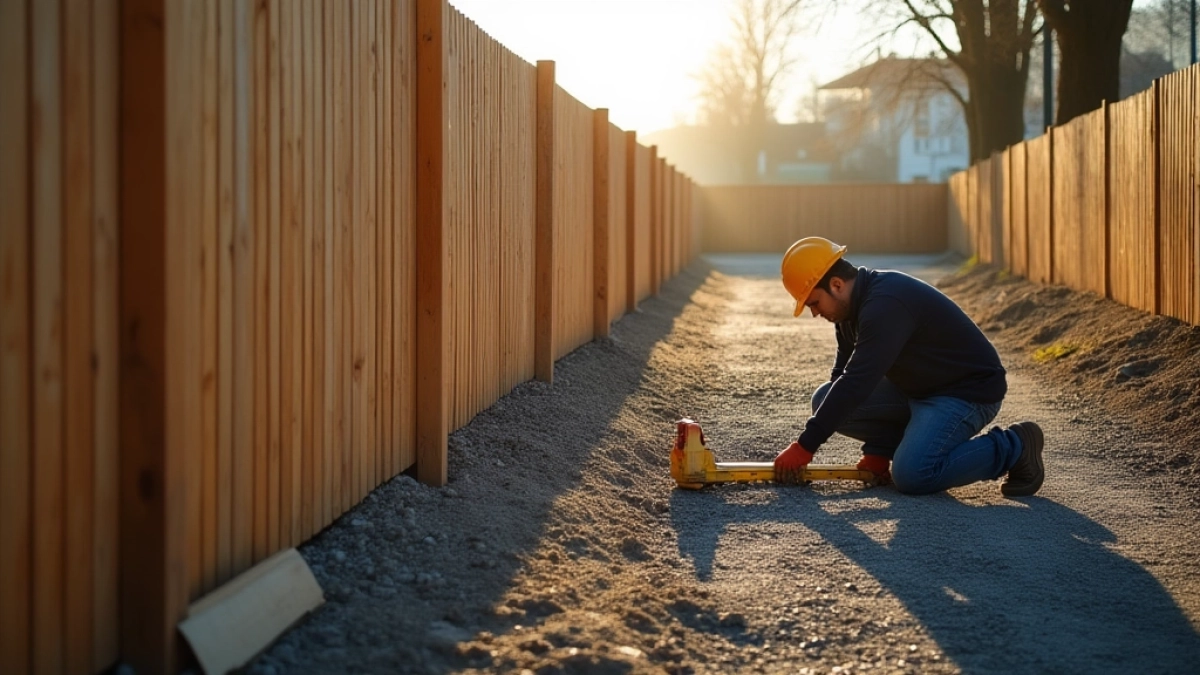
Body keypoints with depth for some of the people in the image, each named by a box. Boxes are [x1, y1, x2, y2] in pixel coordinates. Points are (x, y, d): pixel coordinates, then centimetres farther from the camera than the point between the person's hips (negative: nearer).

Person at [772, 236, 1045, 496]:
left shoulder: (885, 305, -29)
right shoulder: (853, 307, 2)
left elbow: (857, 384, -34)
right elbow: (844, 379, 7)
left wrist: (804, 446, -30)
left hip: (969, 390, -9)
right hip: (917, 388, 9)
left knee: (911, 476, -27)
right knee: (825, 401, -5)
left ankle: (1012, 448, -9)